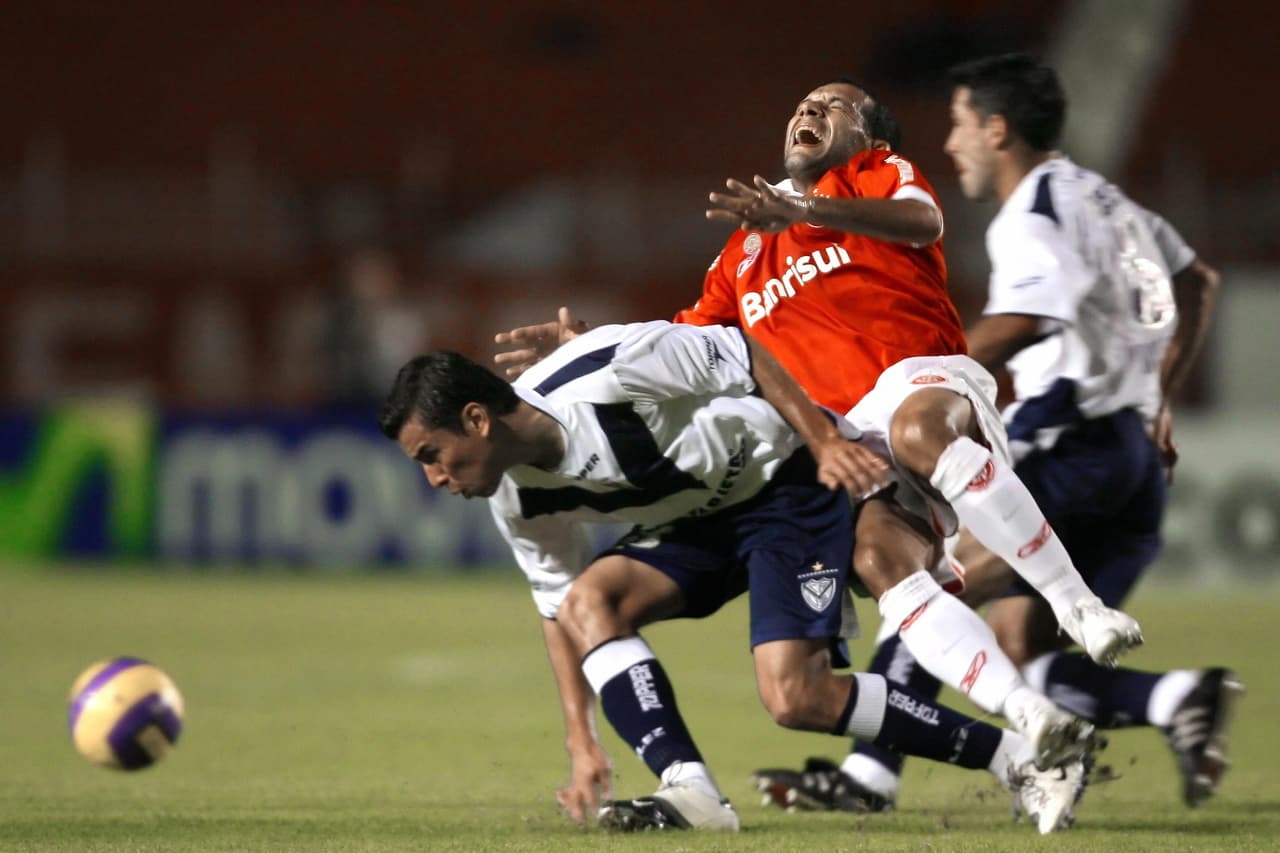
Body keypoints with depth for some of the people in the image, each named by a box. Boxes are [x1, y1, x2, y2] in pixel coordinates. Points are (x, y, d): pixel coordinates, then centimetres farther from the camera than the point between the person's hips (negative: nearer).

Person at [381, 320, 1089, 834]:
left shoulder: (603, 373, -30)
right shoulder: (518, 499, -6)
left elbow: (737, 355, -19)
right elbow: (558, 605, 6)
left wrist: (827, 442, -21)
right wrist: (581, 743, 1)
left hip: (783, 481, -7)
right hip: (696, 520, 7)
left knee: (794, 696, -19)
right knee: (587, 602, -18)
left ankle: (1019, 758, -9)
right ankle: (690, 794, -20)